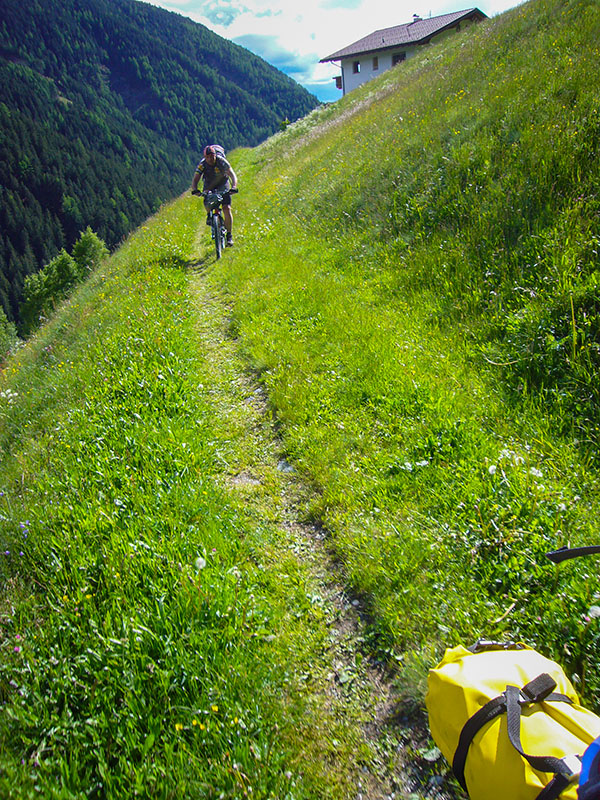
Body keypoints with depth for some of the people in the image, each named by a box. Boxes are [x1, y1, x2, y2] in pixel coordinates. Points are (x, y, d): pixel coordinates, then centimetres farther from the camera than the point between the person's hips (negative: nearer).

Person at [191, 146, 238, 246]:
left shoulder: (222, 161, -24)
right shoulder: (202, 164, -21)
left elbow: (232, 175, -28)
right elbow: (195, 180, -26)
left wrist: (234, 187, -48)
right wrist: (195, 190, -48)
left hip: (223, 185, -2)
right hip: (209, 186, 2)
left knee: (227, 208, -18)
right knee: (207, 206, -19)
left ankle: (229, 235, -11)